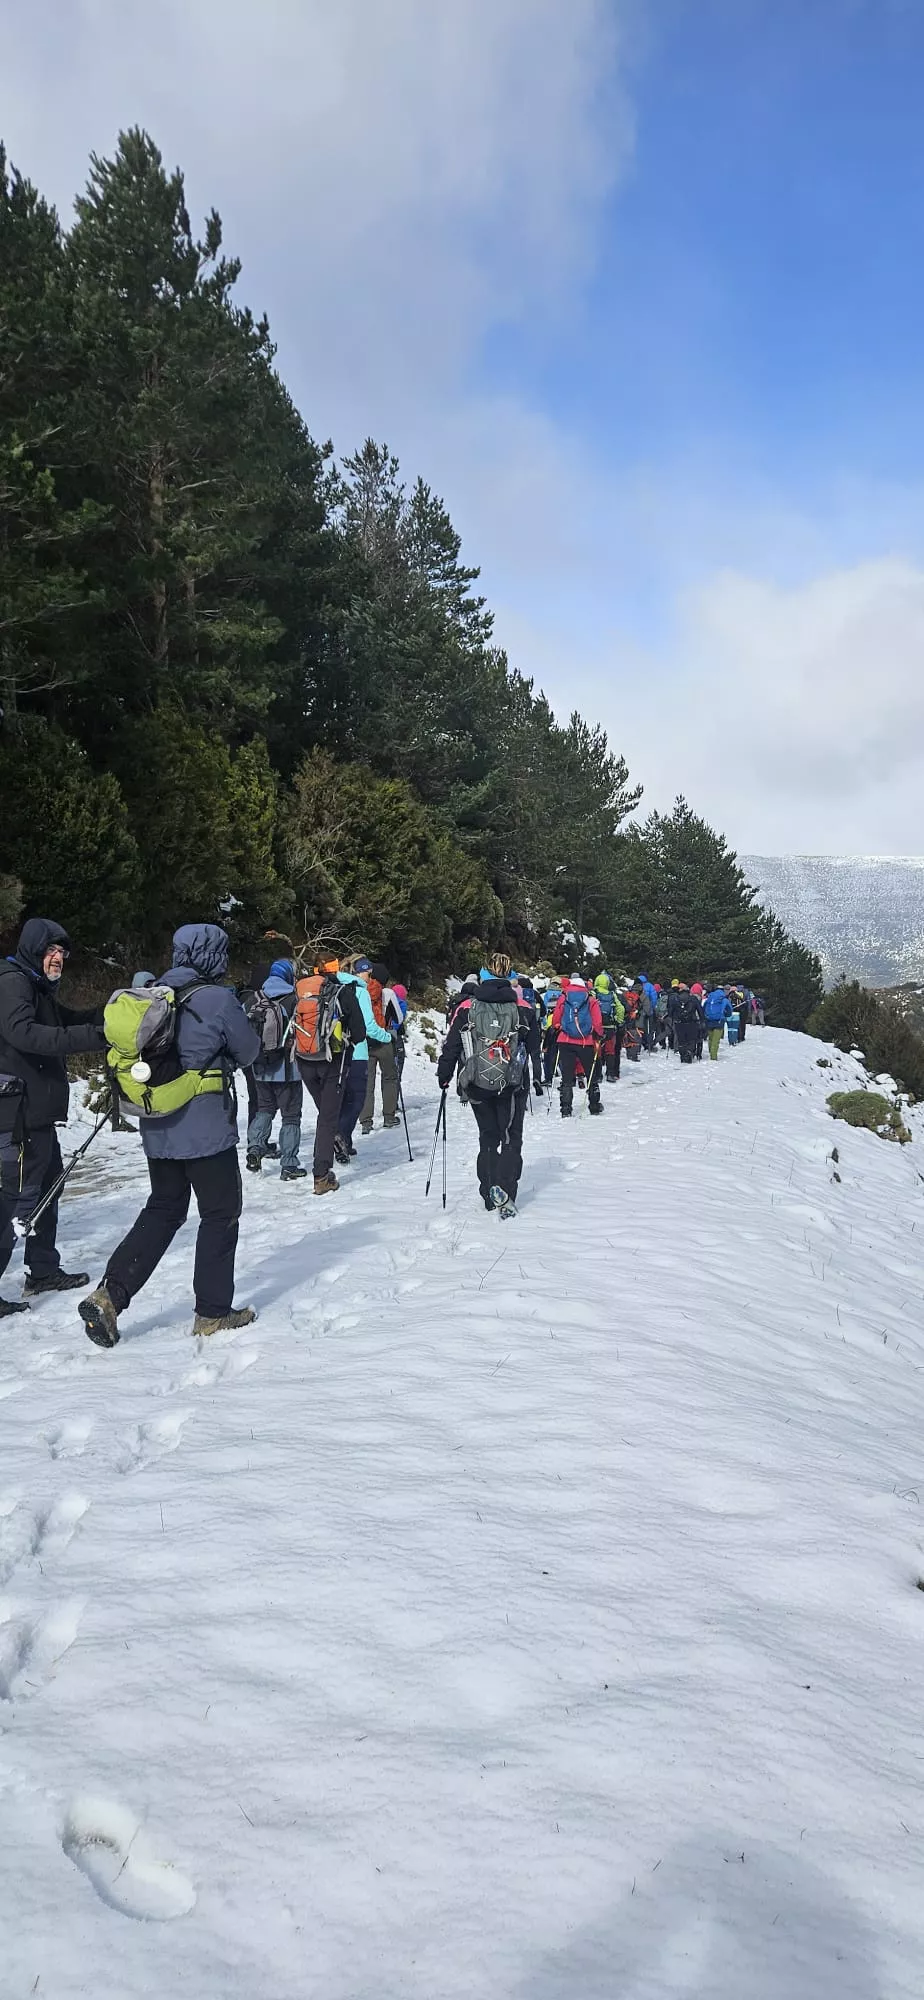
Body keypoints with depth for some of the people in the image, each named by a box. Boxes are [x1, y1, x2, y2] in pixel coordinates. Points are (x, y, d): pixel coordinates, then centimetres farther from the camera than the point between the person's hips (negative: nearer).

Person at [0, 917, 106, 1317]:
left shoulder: (38, 988, 18)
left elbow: (68, 1019, 21)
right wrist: (92, 1036, -37)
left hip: (39, 1109, 11)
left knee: (47, 1185, 19)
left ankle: (44, 1271, 31)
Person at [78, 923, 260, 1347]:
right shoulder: (219, 999, -14)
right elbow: (248, 1052, -2)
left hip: (158, 1128, 6)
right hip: (206, 1129, -6)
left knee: (162, 1211, 18)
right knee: (220, 1215, 9)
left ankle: (109, 1296, 7)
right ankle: (213, 1312, 15)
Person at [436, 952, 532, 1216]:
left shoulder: (466, 1008, -4)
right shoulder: (521, 1008, -2)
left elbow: (451, 1045, -2)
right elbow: (531, 1047, 7)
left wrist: (444, 1076, 10)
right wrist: (529, 1081, 21)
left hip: (476, 1084, 1)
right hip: (513, 1085, -1)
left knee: (488, 1137, 15)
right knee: (511, 1137, 6)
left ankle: (490, 1194, 15)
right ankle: (504, 1190, -12)